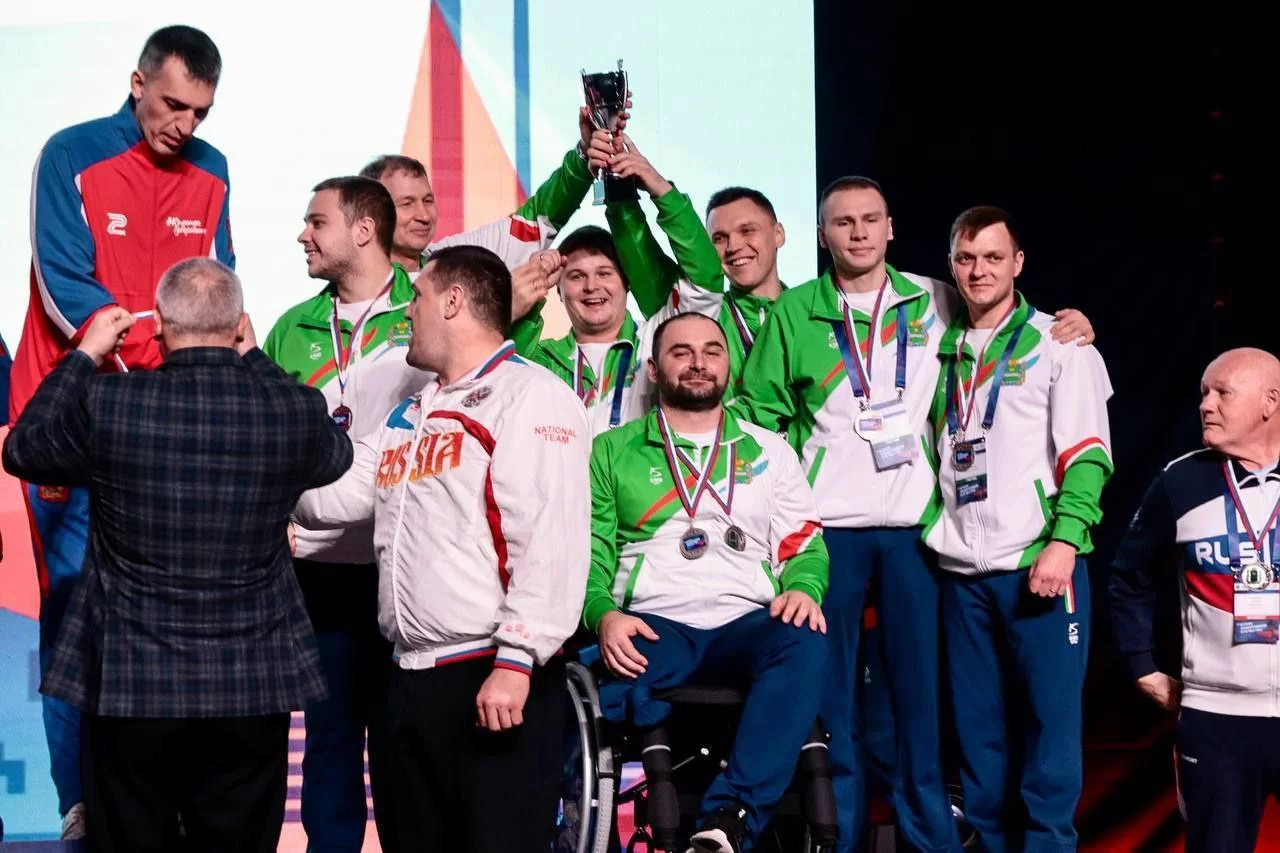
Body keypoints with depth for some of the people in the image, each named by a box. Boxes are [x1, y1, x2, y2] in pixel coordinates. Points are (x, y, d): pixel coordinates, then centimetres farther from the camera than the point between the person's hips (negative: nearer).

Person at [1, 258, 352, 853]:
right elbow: (335, 458, 16)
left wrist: (85, 355, 16)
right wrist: (254, 359, 19)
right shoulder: (294, 410, -8)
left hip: (130, 682, -1)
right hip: (253, 685, 1)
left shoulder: (106, 403, -12)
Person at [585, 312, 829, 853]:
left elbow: (804, 542, 16)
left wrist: (803, 589, -8)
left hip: (748, 623, 2)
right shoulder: (612, 451, 16)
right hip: (654, 626, -1)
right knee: (612, 692, -38)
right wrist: (604, 613, -13)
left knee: (804, 641, -36)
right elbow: (589, 547, 8)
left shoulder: (768, 451, 21)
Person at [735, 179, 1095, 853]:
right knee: (830, 686, 2)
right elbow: (760, 413, 6)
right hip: (826, 524, -1)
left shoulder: (935, 303, 8)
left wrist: (1061, 328, 3)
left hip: (913, 521, 1)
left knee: (919, 680, 4)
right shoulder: (793, 313, 4)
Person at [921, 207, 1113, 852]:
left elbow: (1086, 454, -6)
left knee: (1050, 719, -5)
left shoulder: (1058, 344, 1)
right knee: (977, 724, 7)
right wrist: (933, 529, 6)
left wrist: (1064, 540, -17)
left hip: (1038, 563, -4)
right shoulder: (943, 351, 15)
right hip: (961, 569, 4)